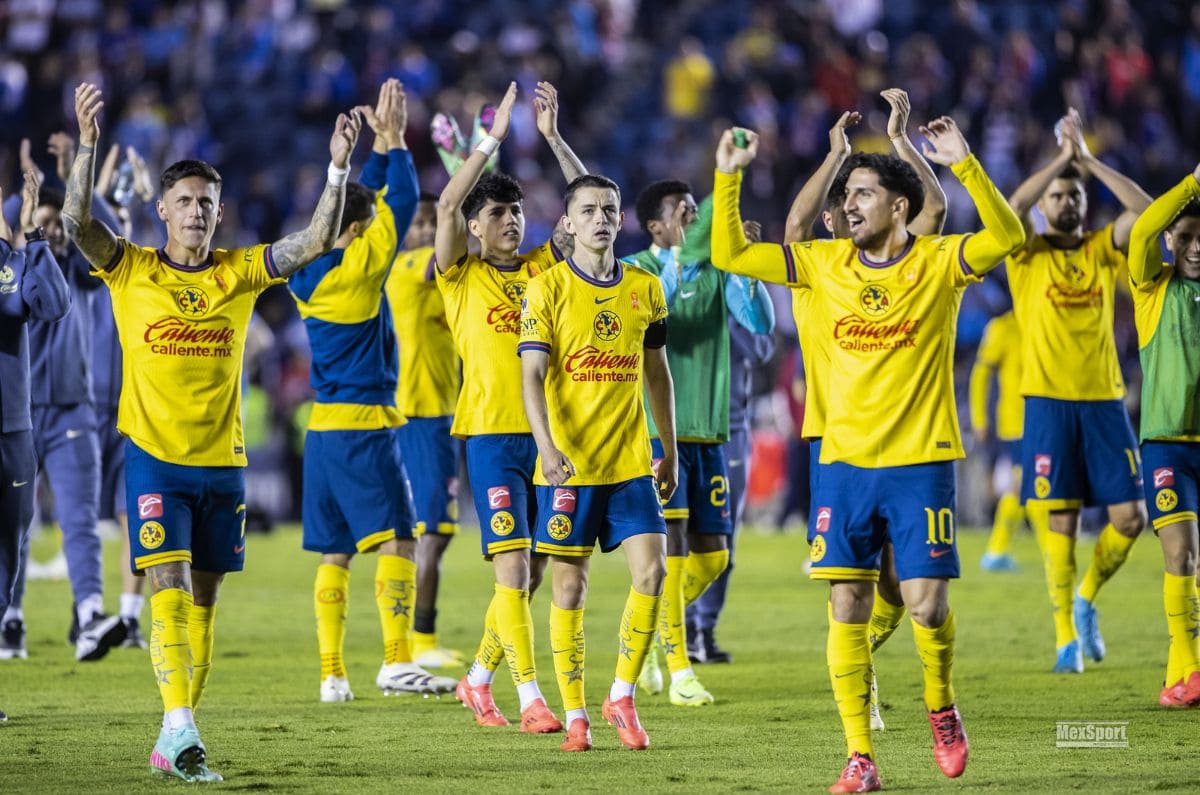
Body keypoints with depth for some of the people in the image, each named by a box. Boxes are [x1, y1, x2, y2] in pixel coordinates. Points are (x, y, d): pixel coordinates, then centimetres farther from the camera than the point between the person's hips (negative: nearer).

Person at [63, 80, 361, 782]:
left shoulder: (240, 273, 5)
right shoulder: (132, 270, -1)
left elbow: (316, 241, -4)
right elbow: (78, 221, -17)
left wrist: (339, 169, -18)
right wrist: (89, 144, -31)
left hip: (222, 460, 3)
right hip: (155, 456, -3)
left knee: (203, 597, 9)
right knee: (169, 589, -15)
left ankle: (177, 737, 18)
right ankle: (180, 731, -23)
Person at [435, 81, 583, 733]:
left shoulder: (543, 269, 12)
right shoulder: (462, 277, 2)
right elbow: (447, 206, -14)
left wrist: (553, 136, -2)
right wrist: (492, 140, -14)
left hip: (547, 433, 5)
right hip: (492, 434, -5)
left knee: (530, 573, 10)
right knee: (512, 567, -12)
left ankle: (478, 679, 27)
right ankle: (531, 699, -14)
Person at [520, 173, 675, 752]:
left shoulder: (645, 288, 8)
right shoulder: (547, 288, -4)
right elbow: (533, 375, -11)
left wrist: (669, 450, 16)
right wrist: (547, 446, -25)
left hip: (631, 461, 3)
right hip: (568, 463, -3)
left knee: (651, 571, -8)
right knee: (569, 587, 1)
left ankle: (622, 697, 7)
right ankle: (575, 714, 9)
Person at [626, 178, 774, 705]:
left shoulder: (715, 271, 9)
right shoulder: (636, 270, -5)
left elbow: (761, 323, -1)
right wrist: (681, 260, -28)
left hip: (708, 431, 5)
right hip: (657, 428, -5)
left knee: (712, 555, 7)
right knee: (671, 547, -7)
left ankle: (651, 636, 28)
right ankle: (679, 671, -1)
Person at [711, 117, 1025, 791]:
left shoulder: (937, 263, -4)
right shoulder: (826, 264, 6)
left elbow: (1006, 236, -21)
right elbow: (730, 254, 8)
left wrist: (964, 163, -30)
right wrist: (729, 177, -2)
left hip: (921, 462, -3)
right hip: (845, 462, 3)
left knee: (927, 605, -8)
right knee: (847, 607, -2)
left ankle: (941, 709, 21)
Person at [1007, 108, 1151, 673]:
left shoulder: (1103, 250, 10)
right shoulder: (1028, 256, 4)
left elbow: (1144, 208, -6)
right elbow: (1010, 209, -17)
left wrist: (1088, 160, -9)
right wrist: (1061, 158, -13)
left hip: (1104, 400, 3)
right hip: (1048, 402, -3)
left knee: (1130, 517, -2)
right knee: (1059, 521, -4)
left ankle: (1086, 598, 22)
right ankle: (1066, 636, 3)